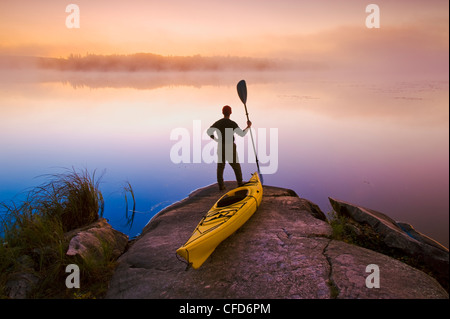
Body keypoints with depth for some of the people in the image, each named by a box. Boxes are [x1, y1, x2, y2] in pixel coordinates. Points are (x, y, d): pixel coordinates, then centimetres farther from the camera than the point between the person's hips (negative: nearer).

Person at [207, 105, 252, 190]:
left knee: (220, 166, 6)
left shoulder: (218, 123, 1)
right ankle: (240, 183, 19)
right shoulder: (232, 123, -11)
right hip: (230, 147, -3)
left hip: (221, 147, 3)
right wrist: (248, 126, 3)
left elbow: (209, 131, -8)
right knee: (236, 165, 11)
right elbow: (242, 134, -12)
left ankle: (221, 185, 5)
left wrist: (216, 139, 4)